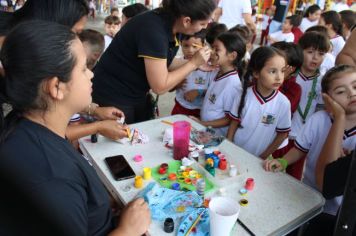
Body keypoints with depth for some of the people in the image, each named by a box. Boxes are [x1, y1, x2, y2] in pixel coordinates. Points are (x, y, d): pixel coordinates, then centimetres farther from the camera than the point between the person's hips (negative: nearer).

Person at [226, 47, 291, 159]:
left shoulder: (283, 103, -15)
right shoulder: (244, 95, -12)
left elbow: (282, 134, -5)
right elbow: (234, 123, -2)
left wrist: (263, 157, -4)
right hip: (235, 152, 1)